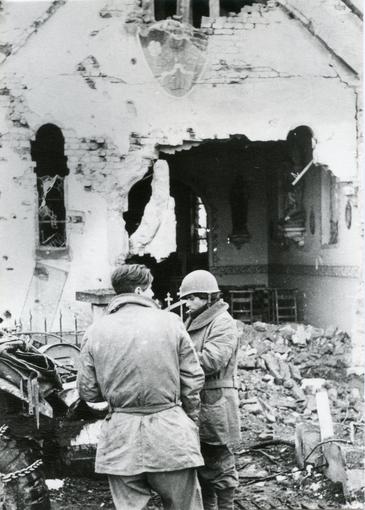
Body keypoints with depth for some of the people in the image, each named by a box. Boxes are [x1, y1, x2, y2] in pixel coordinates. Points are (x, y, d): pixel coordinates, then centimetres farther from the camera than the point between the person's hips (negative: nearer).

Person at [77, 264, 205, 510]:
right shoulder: (170, 321, -3)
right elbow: (193, 379, -1)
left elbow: (88, 391, 2)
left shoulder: (96, 330, 0)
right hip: (169, 432, -1)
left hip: (120, 437, 2)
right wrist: (191, 422, 14)